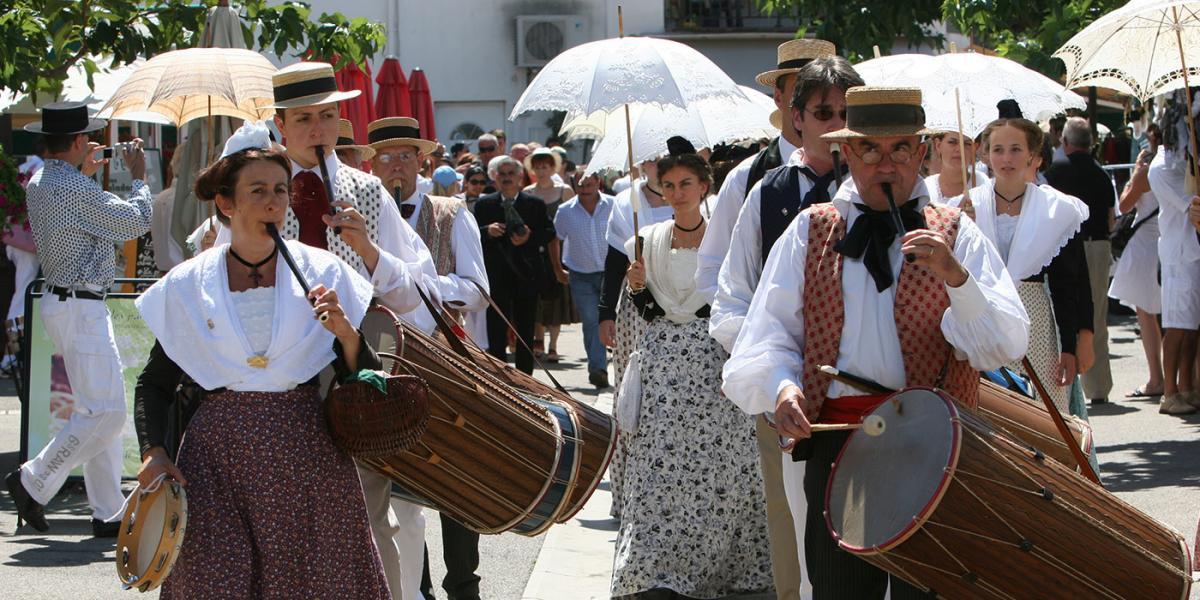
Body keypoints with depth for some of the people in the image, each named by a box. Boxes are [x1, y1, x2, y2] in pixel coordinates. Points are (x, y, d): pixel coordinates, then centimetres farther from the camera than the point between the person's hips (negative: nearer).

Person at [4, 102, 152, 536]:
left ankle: (108, 512, 11)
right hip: (80, 308, -11)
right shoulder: (76, 189, -20)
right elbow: (136, 222, -11)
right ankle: (33, 483, -2)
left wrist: (85, 174, 31)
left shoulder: (38, 185, 10)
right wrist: (137, 175, 4)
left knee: (101, 409, 11)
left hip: (62, 301, 11)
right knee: (104, 411, -9)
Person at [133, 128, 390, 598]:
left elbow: (366, 379, 3)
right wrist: (153, 450, -2)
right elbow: (155, 383, 13)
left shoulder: (324, 273, 3)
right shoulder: (187, 286, 5)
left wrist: (344, 332, -15)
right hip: (216, 458, 0)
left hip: (308, 455, 0)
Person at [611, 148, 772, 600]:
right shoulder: (649, 240, 9)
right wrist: (639, 288, -6)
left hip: (714, 365, -2)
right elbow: (647, 312, 13)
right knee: (659, 466, -6)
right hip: (663, 368, 2)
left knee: (715, 468, -3)